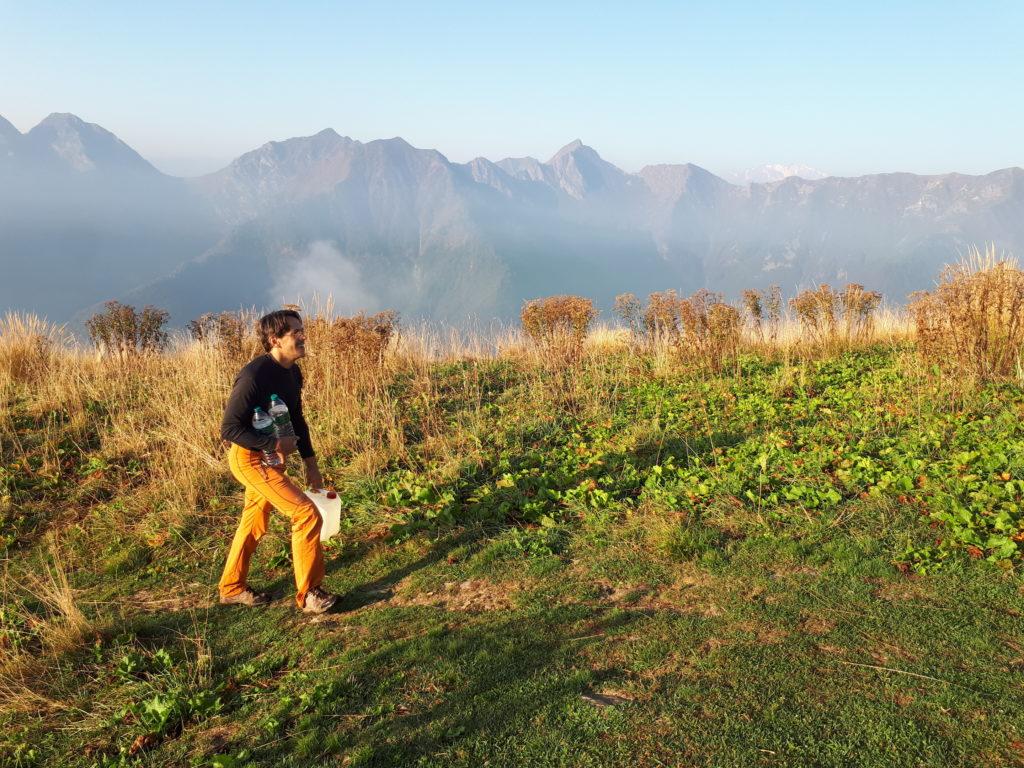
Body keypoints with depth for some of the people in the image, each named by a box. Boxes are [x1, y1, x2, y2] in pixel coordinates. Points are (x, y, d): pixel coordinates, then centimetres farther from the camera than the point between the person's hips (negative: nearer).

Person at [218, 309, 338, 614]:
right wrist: (275, 444, -26)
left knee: (254, 524, 21)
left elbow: (297, 419, 13)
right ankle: (308, 594, 0)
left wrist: (310, 463, 12)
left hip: (270, 456, 9)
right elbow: (229, 428, -24)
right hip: (250, 459, -9)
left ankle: (232, 588, 40)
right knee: (307, 514, -12)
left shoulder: (292, 372, 2)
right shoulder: (254, 376, -26)